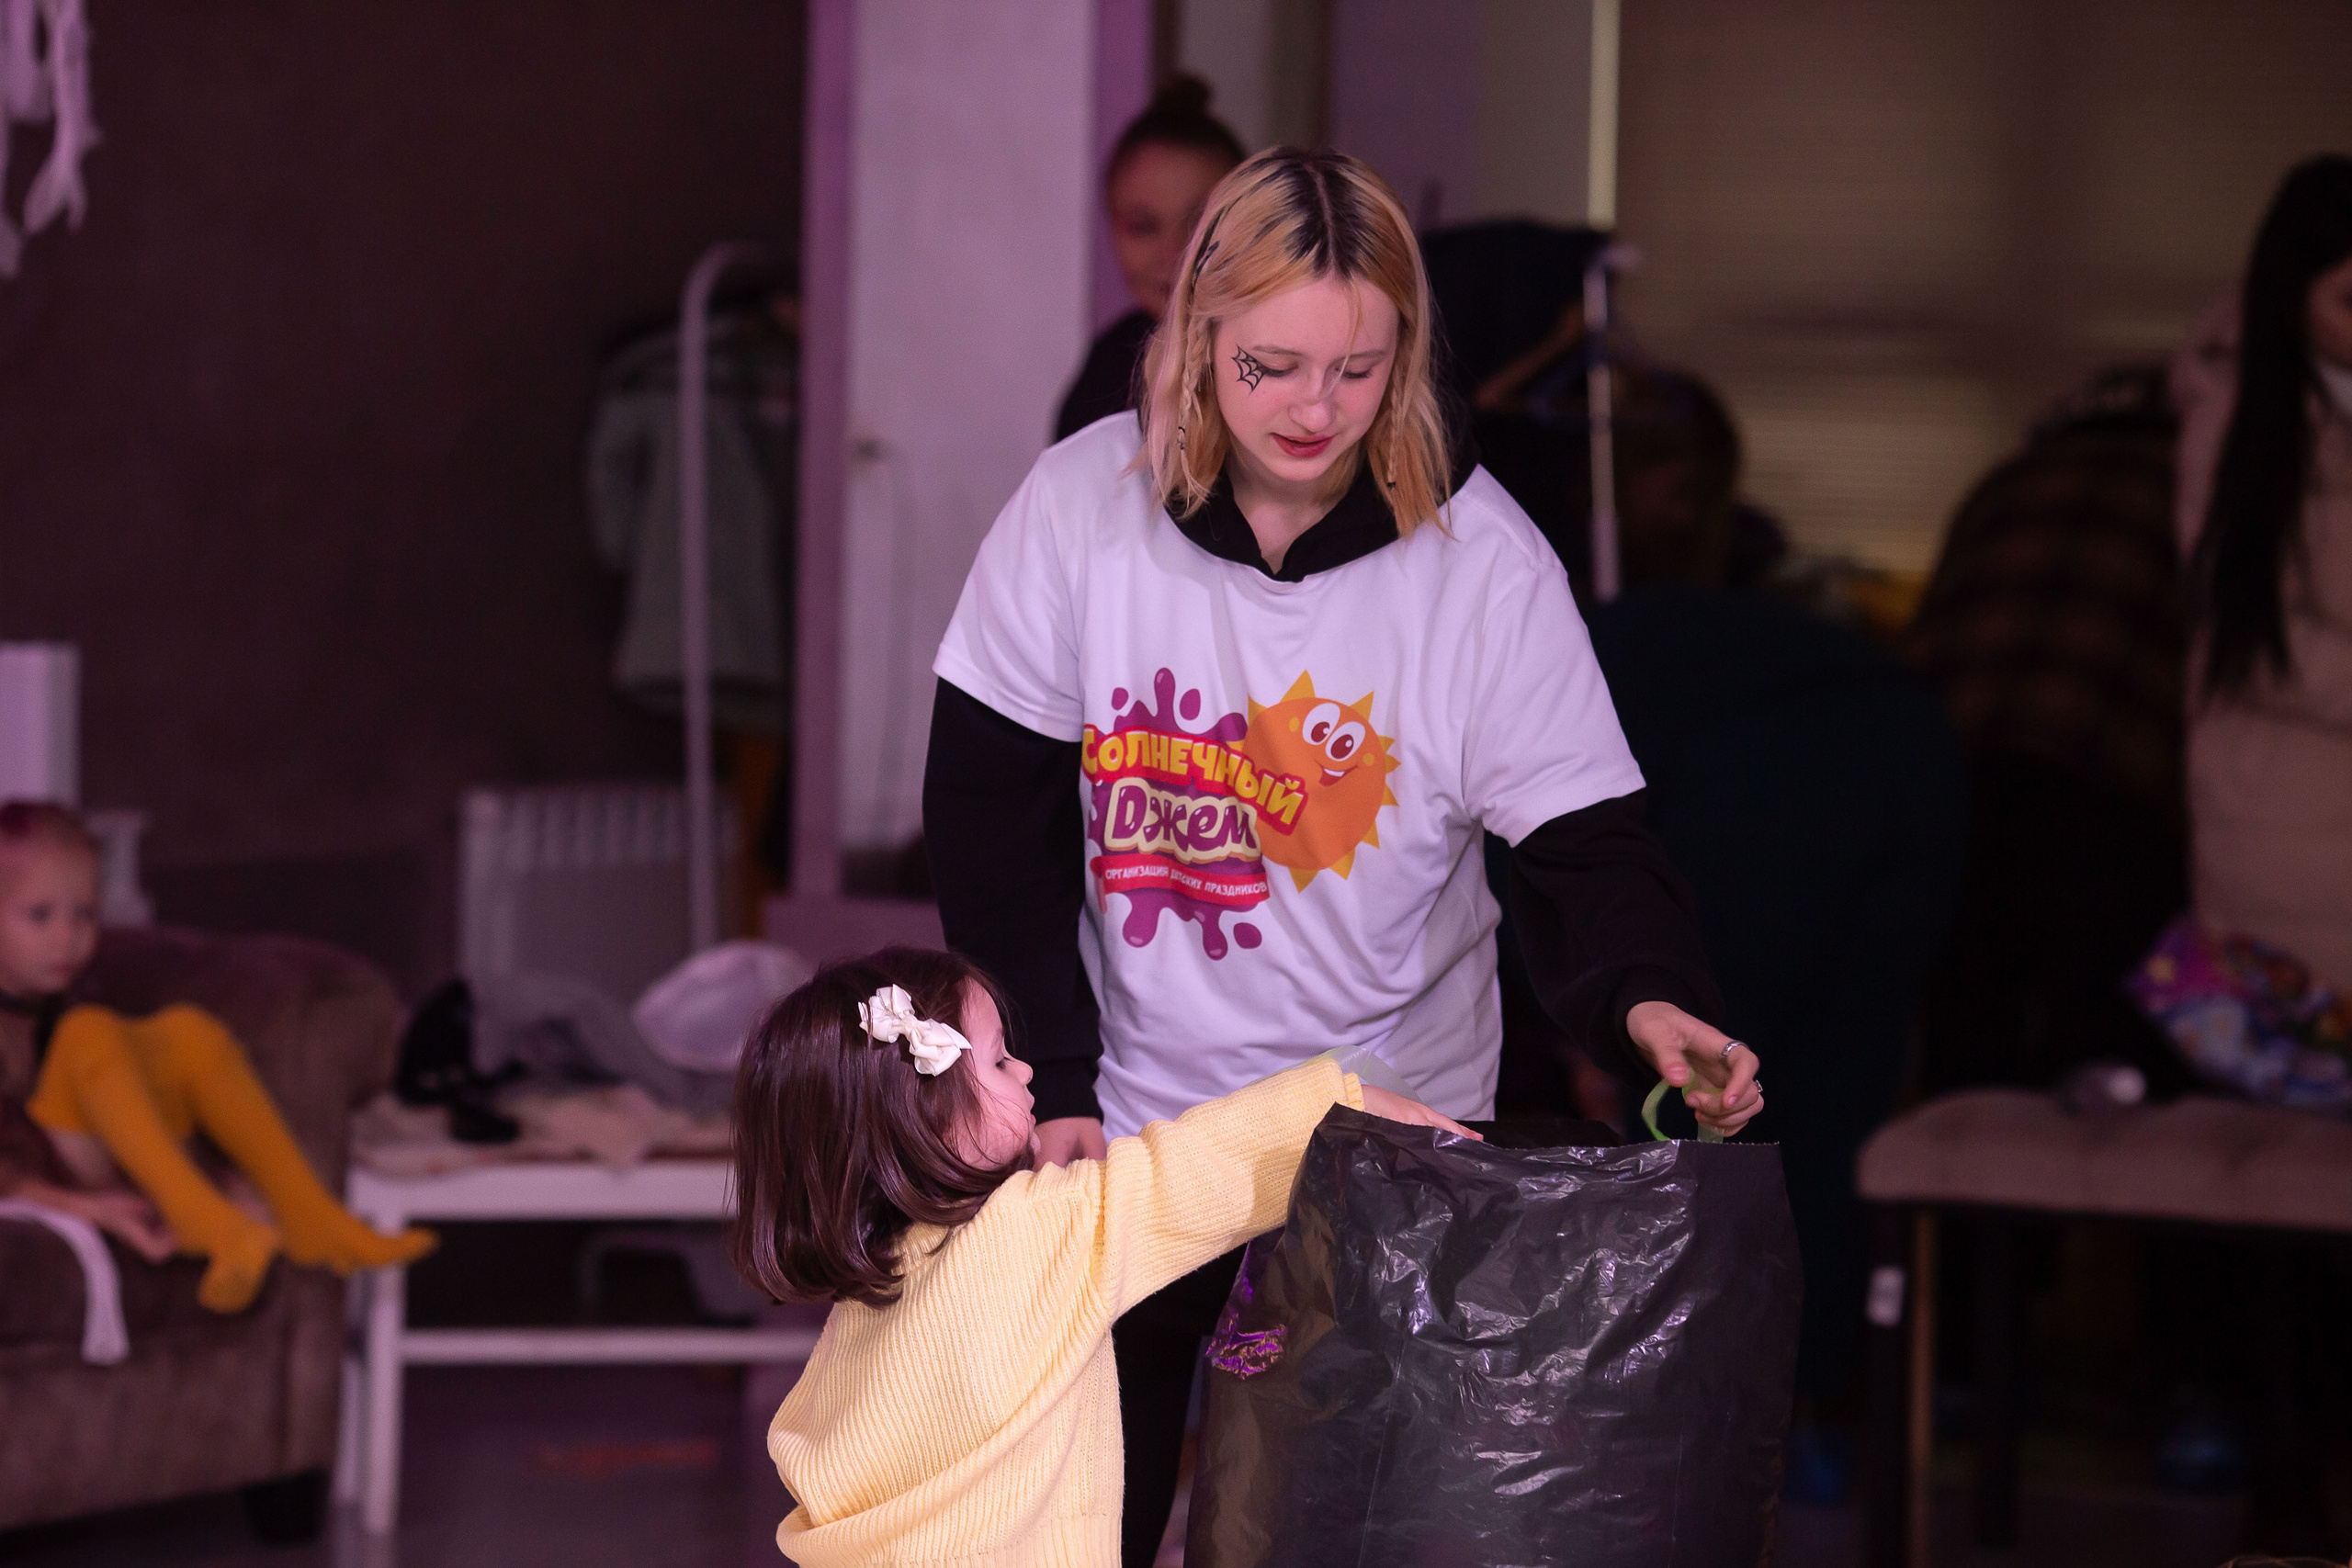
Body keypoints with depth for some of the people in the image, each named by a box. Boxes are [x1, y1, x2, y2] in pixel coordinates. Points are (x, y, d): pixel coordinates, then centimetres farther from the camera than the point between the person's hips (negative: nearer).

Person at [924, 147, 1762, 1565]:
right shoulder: (1083, 506, -10)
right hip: (1128, 1107, 1)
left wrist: (1645, 998, -35)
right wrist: (1050, 1083, -9)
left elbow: (1584, 844, -14)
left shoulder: (1482, 558, -13)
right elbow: (995, 823, -5)